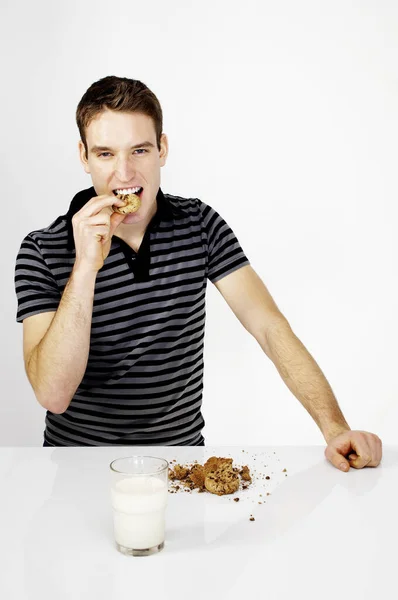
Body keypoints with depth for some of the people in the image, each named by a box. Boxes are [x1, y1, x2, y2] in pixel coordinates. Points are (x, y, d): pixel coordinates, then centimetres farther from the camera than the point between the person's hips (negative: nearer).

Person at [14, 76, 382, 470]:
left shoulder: (199, 224, -2)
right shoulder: (42, 251, -11)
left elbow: (270, 327, -8)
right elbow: (53, 395, -19)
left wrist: (335, 428, -19)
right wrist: (86, 266, -27)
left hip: (182, 449, 2)